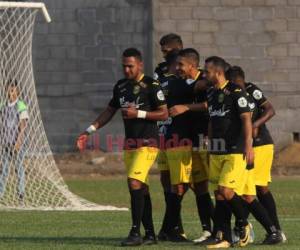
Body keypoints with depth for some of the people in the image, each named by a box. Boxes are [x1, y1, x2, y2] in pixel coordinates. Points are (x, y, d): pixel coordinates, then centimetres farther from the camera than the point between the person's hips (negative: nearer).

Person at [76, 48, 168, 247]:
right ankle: (150, 234, 14)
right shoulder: (121, 86, 12)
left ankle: (135, 233, -18)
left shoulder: (151, 86, -9)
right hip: (130, 143, 7)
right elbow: (109, 112, 20)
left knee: (134, 182, -19)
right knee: (141, 188, 9)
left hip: (147, 142, -7)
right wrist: (90, 131, 11)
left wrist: (138, 113, -17)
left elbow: (164, 114, -9)